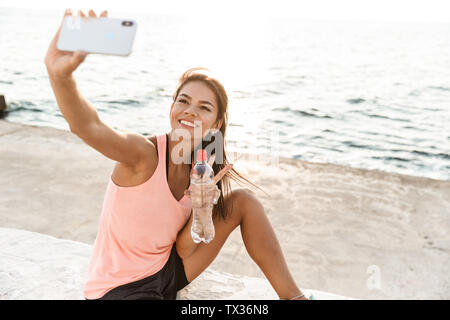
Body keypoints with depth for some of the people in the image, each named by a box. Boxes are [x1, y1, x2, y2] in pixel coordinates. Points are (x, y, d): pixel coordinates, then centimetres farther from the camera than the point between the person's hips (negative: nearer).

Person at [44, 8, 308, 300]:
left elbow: (185, 250, -9)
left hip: (167, 272, 6)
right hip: (119, 289, -5)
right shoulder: (144, 153, -23)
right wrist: (60, 74, -63)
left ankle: (293, 296, 3)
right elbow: (87, 126, -44)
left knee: (243, 200, -6)